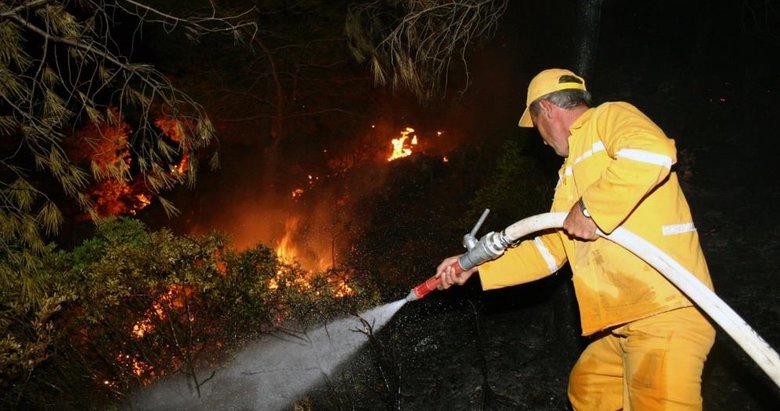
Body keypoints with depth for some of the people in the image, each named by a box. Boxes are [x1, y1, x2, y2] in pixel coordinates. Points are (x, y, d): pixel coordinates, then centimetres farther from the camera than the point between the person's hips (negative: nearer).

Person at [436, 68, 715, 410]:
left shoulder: (610, 117, -3)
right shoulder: (569, 173, 24)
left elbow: (653, 152, -27)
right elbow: (548, 249, 23)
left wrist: (590, 209, -19)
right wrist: (476, 266, 20)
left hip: (667, 313, -10)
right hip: (623, 323, 10)